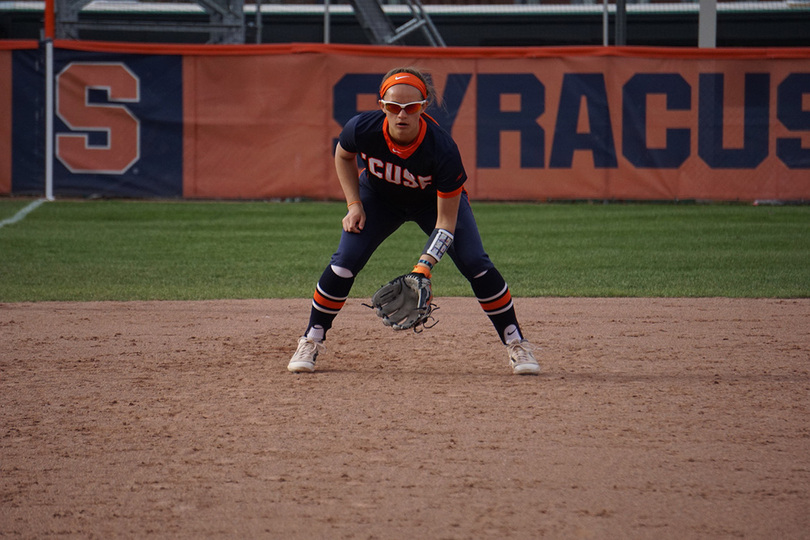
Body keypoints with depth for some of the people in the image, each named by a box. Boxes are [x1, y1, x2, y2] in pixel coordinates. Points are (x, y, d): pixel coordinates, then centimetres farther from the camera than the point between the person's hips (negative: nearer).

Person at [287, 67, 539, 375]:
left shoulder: (442, 149, -39)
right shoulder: (361, 130, -33)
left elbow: (446, 220, -32)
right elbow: (343, 156, -4)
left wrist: (424, 266, -41)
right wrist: (354, 204, -12)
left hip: (437, 199, -2)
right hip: (378, 196, 2)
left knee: (475, 263, -15)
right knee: (344, 263, -12)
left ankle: (516, 344, 0)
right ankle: (311, 343, 6)